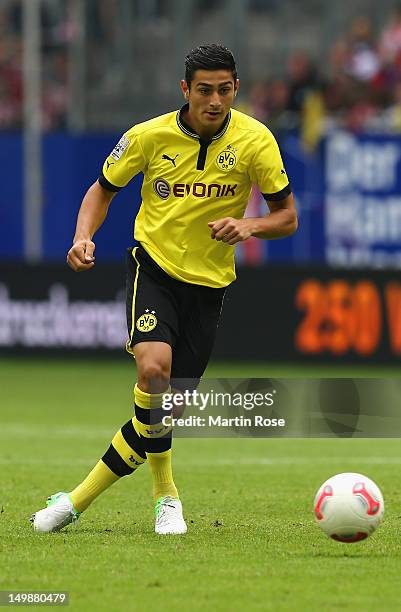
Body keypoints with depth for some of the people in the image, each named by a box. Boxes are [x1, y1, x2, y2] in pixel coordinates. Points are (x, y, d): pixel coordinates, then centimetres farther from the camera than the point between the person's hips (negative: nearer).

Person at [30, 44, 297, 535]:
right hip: (154, 268, -2)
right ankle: (165, 495, -9)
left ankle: (80, 498, 12)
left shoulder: (254, 140, -8)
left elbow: (287, 217, -1)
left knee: (165, 409, -1)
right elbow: (103, 189, 7)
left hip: (208, 282, 2)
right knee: (153, 367, -28)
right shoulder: (150, 136, -8)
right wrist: (84, 237, -12)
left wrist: (249, 226, -23)